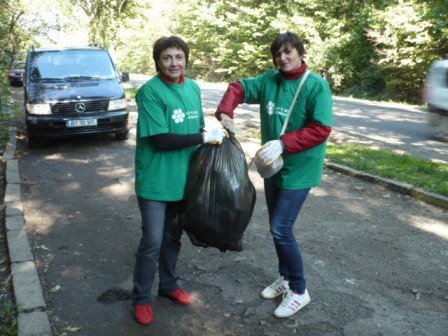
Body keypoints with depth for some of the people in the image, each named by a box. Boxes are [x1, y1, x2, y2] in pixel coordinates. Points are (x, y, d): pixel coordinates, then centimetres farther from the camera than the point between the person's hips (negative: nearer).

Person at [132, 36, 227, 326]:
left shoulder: (194, 88, 5)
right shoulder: (149, 91, -16)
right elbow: (161, 140, -21)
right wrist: (205, 137, -18)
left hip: (183, 178, 6)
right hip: (155, 181, -6)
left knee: (173, 237, 19)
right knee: (152, 242, 3)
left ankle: (169, 284, 39)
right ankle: (142, 298, 24)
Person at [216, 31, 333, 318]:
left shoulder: (316, 85, -14)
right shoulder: (269, 80, 2)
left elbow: (321, 130, -20)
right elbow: (238, 88, 10)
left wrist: (283, 144, -28)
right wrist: (225, 113, -9)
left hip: (299, 170, -6)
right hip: (273, 167, 6)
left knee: (281, 229, -6)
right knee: (277, 227, 15)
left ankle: (300, 291, 14)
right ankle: (285, 278, 35)